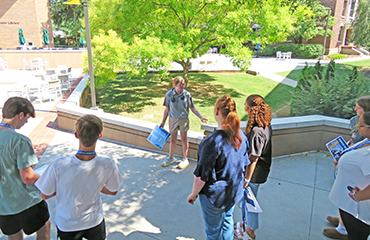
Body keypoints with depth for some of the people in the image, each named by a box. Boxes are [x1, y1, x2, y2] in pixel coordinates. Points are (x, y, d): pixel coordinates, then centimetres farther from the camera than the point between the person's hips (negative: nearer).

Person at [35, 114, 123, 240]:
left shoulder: (58, 165, -33)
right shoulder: (108, 165, -29)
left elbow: (44, 195, -15)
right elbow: (113, 191, -9)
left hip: (67, 225, 0)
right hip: (94, 221, 1)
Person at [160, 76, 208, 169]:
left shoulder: (187, 94, -7)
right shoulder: (169, 94, -6)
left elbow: (193, 108, 0)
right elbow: (167, 109, 3)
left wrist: (201, 117, -9)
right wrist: (163, 122, 4)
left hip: (184, 119, -1)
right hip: (173, 119, 1)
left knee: (184, 139, 9)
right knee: (173, 139, 11)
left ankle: (185, 159, 22)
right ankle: (170, 158, 31)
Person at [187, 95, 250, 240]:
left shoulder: (212, 142, -32)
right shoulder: (241, 136, -8)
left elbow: (202, 175, -25)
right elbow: (244, 164, 7)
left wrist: (193, 194, -8)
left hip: (215, 194, -7)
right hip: (235, 191, 7)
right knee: (227, 220, 30)